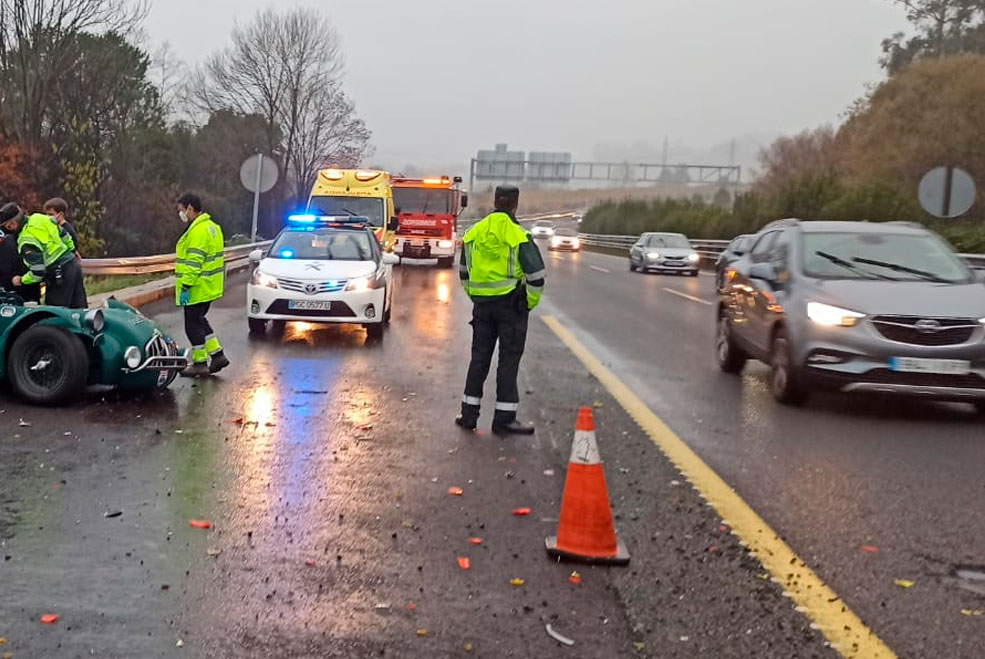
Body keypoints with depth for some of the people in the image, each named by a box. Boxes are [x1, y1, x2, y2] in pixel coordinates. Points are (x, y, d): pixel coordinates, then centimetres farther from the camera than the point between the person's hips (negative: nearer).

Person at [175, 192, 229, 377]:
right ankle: (217, 355, 19)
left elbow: (194, 262, -24)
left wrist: (186, 286, -22)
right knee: (200, 321, 19)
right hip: (209, 288, 10)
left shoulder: (198, 231, -19)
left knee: (193, 324, -1)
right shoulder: (212, 227, 14)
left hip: (198, 288, -10)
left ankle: (200, 363, 6)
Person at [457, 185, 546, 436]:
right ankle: (504, 419, 4)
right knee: (509, 360, 2)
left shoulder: (473, 234, 6)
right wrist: (529, 303, 0)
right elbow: (536, 276, -13)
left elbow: (465, 272, 14)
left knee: (479, 357, 13)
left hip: (482, 304, 5)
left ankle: (469, 414, 16)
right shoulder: (519, 237, -11)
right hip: (511, 305, -5)